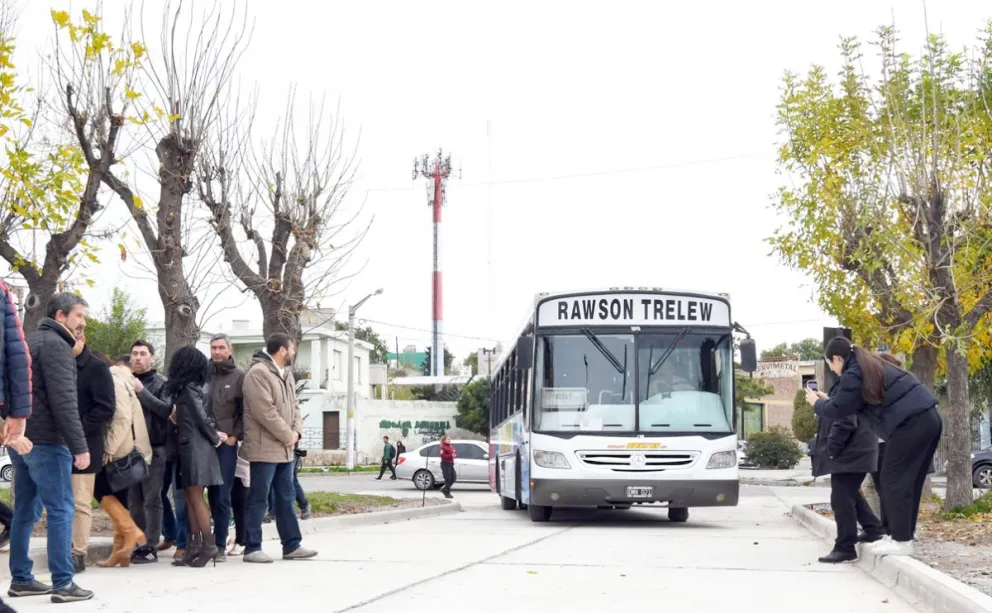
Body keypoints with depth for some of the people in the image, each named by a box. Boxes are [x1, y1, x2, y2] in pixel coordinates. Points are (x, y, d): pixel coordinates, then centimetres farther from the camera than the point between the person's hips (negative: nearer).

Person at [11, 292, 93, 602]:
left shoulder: (30, 342, 18)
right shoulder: (55, 345, -12)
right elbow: (63, 401, -20)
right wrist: (79, 445, -21)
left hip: (21, 439, 9)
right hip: (45, 441, -9)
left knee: (25, 511, 12)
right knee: (61, 510, -8)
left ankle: (21, 579, 15)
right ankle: (63, 583, -10)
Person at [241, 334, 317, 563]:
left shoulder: (286, 374, 15)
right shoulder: (258, 373, -15)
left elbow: (294, 405, 17)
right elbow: (265, 412, -22)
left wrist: (296, 431, -1)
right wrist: (287, 435, -14)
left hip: (285, 449, 9)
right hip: (264, 448, -9)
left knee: (286, 498, 12)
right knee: (258, 499, -4)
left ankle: (292, 545, 18)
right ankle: (252, 548, 2)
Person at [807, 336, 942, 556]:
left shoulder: (853, 375, -8)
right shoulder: (871, 366, 23)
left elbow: (839, 410, 0)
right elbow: (855, 403, 32)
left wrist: (817, 404, 19)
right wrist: (827, 400, 36)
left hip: (910, 425, -10)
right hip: (929, 418, 10)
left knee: (894, 481, -1)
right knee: (908, 481, 15)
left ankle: (902, 542, 1)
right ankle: (901, 536, 21)